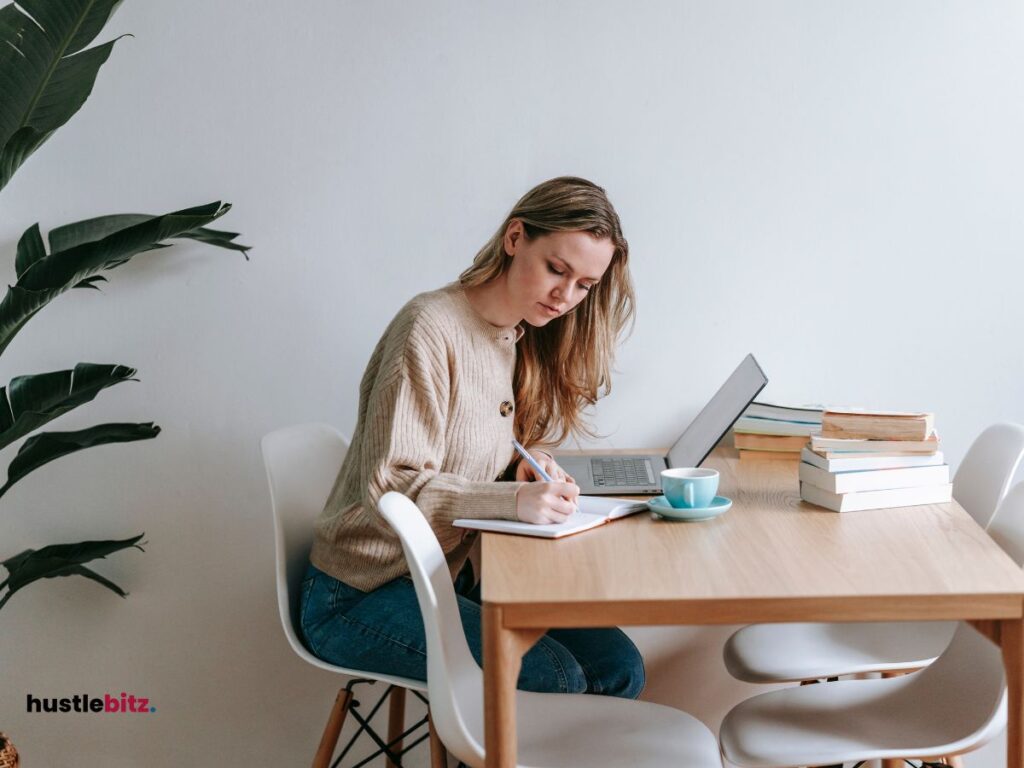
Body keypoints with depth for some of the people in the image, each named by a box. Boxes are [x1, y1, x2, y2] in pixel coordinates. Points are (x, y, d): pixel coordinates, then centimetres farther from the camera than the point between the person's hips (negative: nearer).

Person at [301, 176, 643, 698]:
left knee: (618, 667, -8)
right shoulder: (431, 328, -18)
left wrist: (530, 464, -6)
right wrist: (514, 500, -35)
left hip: (457, 578, 8)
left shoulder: (527, 340, 9)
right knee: (553, 680, -23)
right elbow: (389, 489, -22)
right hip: (362, 596, -8)